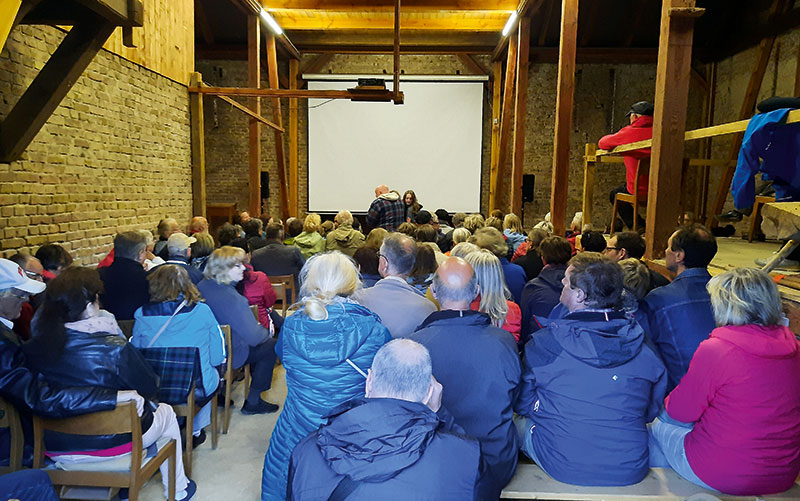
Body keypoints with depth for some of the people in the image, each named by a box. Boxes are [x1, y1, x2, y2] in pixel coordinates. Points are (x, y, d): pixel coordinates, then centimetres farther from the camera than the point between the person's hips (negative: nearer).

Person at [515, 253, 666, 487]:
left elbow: (522, 404, -1)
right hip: (631, 470, 4)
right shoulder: (645, 347, -8)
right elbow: (651, 411, 6)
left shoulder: (544, 343, -15)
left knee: (517, 421, 18)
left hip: (562, 467, -4)